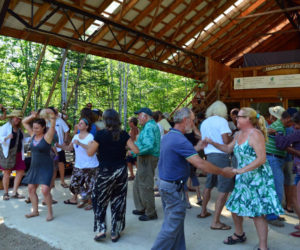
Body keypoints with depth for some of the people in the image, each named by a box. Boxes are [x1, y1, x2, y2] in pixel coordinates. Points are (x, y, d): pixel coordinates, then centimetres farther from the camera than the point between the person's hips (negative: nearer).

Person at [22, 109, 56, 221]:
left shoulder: (47, 136, -12)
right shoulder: (33, 135, 5)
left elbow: (53, 126, -29)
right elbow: (24, 122, 11)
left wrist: (52, 116, -46)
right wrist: (32, 116, -5)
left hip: (46, 167, -7)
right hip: (34, 167, 7)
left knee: (45, 190, -14)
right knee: (31, 189, 12)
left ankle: (50, 212, 4)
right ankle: (35, 211, 28)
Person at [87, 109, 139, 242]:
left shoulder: (101, 134, -12)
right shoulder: (123, 134, -4)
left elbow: (90, 153, -6)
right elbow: (136, 150, -5)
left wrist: (90, 144, 14)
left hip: (105, 172, -3)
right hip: (121, 171, 3)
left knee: (99, 201, 16)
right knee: (118, 201, 12)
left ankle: (101, 230, 12)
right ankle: (115, 233, 20)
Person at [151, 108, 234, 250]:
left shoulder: (167, 137, 8)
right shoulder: (180, 140, -23)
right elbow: (200, 164, -26)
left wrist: (197, 148, 12)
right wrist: (223, 172, -16)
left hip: (164, 183, 10)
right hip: (173, 188, -10)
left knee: (172, 221, 19)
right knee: (173, 225, 2)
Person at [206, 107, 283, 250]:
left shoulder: (255, 134, -17)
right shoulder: (240, 134, 10)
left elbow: (261, 159, -23)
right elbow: (229, 149, 18)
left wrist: (242, 170, -27)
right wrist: (213, 143, 7)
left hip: (257, 179, -9)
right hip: (243, 179, 9)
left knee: (257, 214, -4)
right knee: (234, 207, 16)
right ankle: (239, 234, 39)